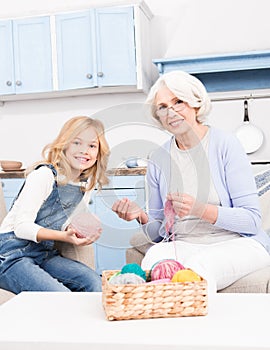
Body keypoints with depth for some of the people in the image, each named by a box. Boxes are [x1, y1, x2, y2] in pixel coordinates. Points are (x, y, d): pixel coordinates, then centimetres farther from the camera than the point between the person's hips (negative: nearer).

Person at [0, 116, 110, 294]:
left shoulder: (87, 183, 6)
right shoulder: (45, 175, -17)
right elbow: (22, 226, -20)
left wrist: (79, 234, -11)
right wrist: (64, 236, -34)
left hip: (45, 255, 7)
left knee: (95, 283, -14)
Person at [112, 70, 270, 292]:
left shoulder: (225, 144, -5)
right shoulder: (158, 160, 8)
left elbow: (252, 219, -10)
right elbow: (158, 233, 11)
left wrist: (200, 210, -24)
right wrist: (142, 217, -12)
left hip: (236, 242, -3)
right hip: (181, 245, 3)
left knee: (198, 268, -35)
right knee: (153, 259, -31)